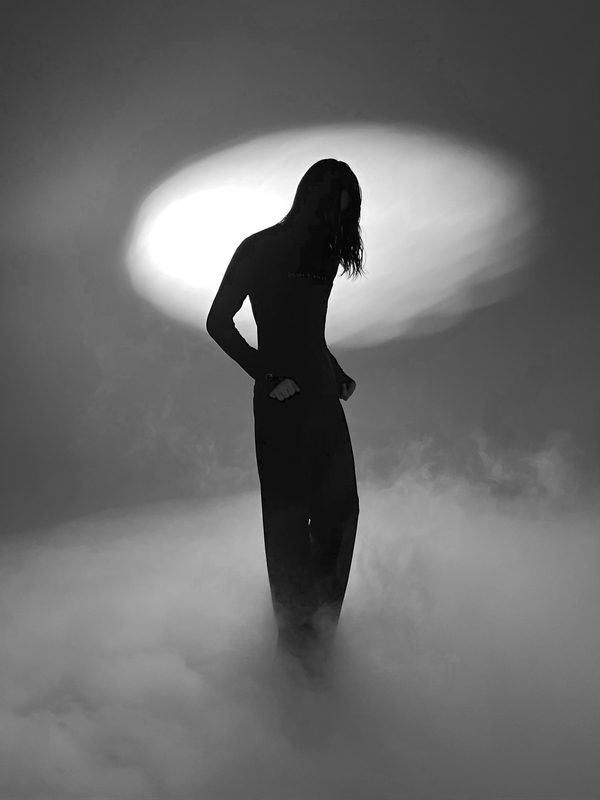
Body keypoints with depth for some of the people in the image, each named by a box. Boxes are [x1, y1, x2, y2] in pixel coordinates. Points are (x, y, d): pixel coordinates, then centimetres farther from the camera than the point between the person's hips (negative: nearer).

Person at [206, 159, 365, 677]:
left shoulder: (322, 254, 13)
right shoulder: (258, 250, -6)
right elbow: (218, 323, -6)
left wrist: (339, 376, 7)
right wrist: (268, 377, -11)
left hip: (322, 393, 7)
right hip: (282, 401, -7)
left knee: (339, 506, 8)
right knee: (289, 513, 1)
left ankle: (321, 614, 22)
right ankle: (298, 629, 12)